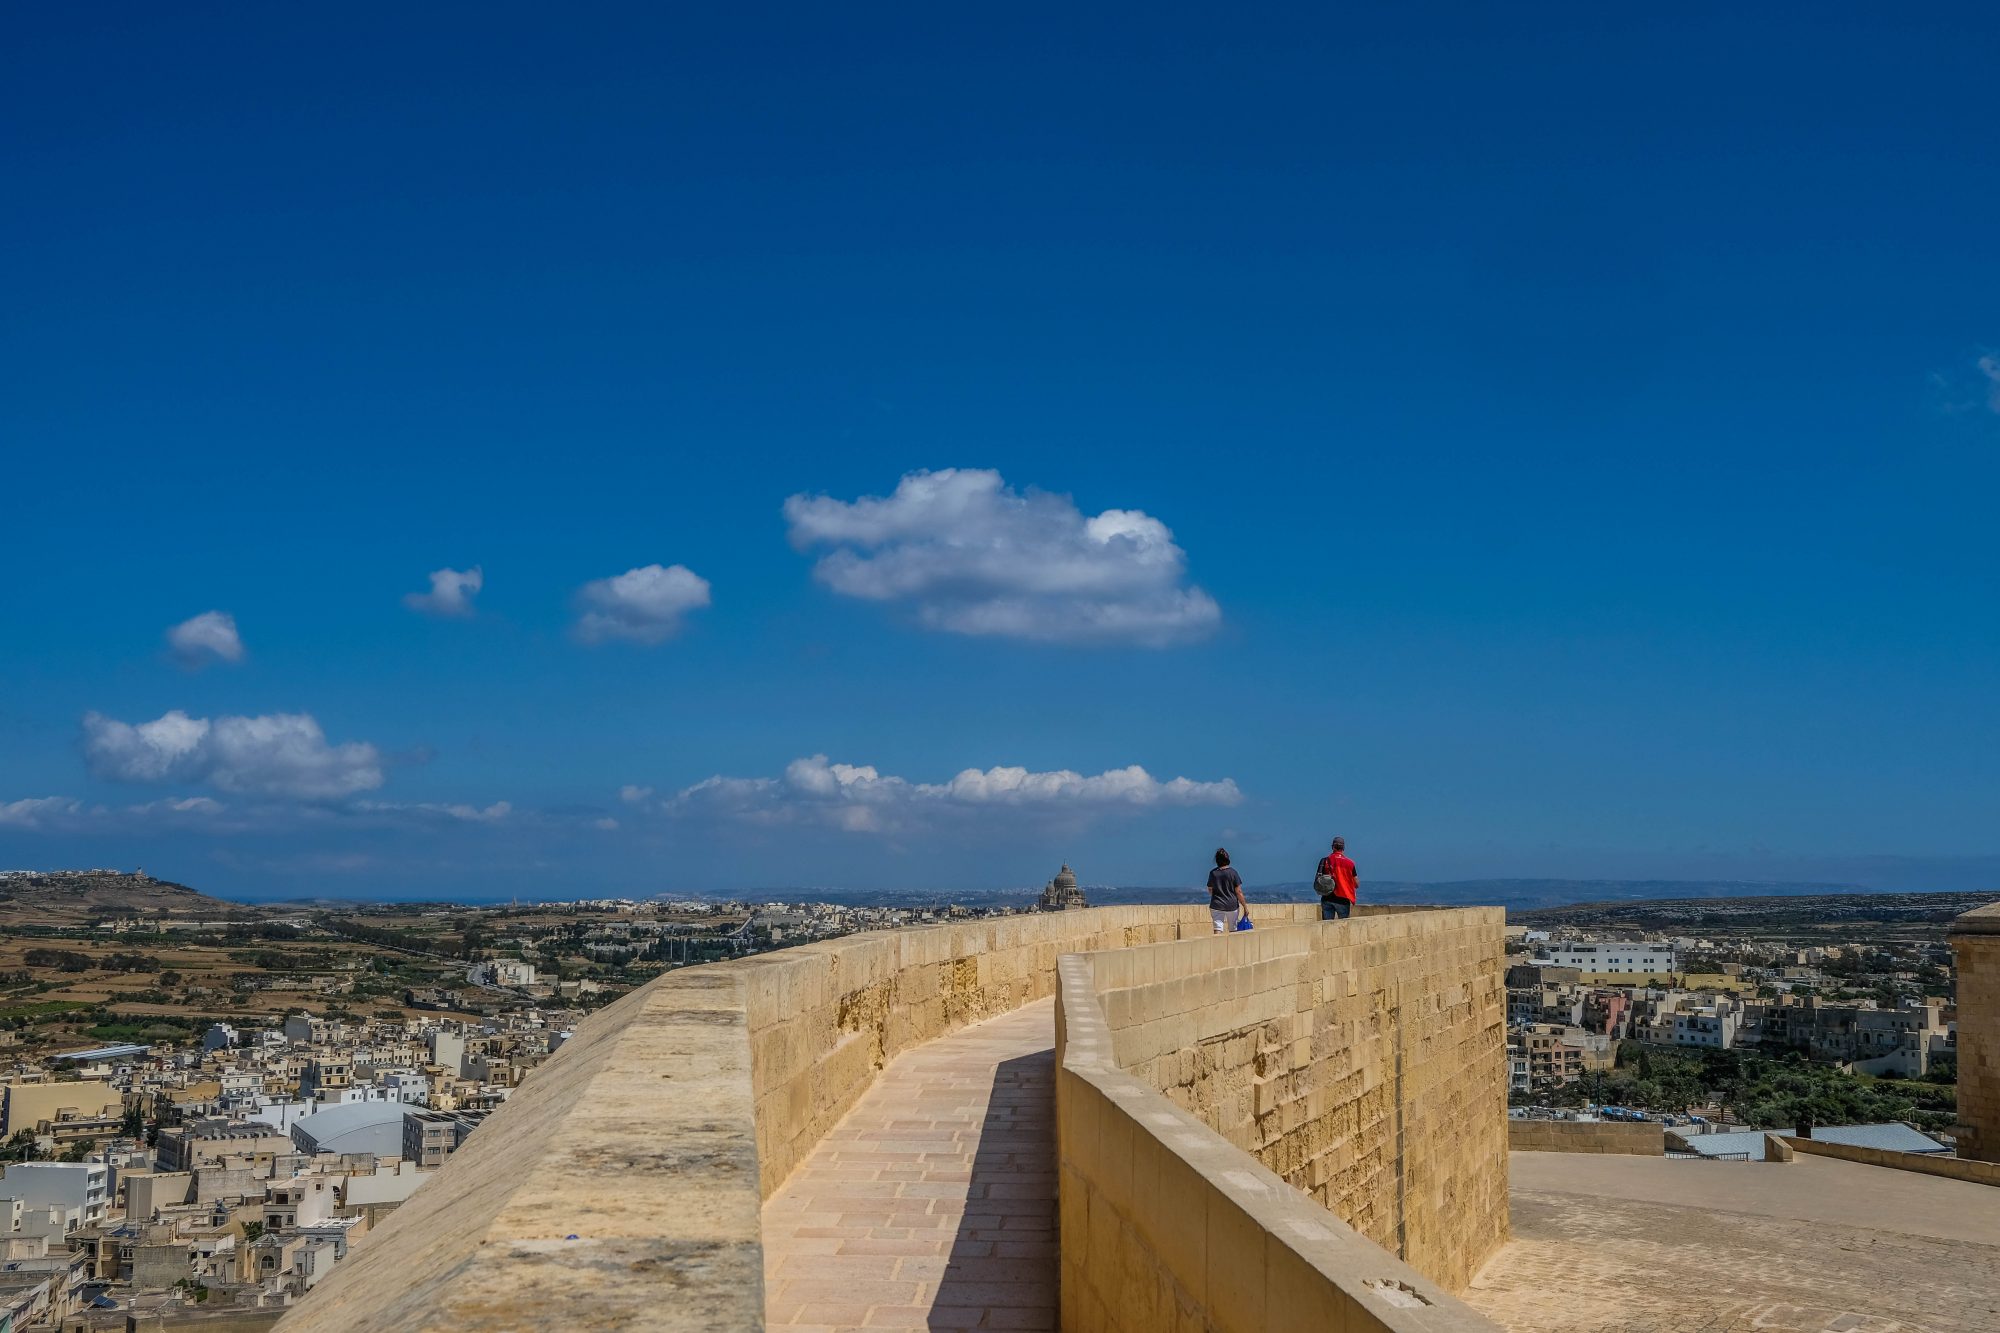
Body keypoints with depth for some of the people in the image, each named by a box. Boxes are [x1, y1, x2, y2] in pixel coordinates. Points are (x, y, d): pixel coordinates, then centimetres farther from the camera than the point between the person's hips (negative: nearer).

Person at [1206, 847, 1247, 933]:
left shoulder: (1213, 873, -2)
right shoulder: (1233, 872, -8)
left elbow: (1210, 890, 9)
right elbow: (1238, 892, -7)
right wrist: (1245, 906, 1)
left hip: (1216, 906, 1)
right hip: (1232, 906, -1)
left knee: (1218, 929, -3)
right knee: (1233, 930, 14)